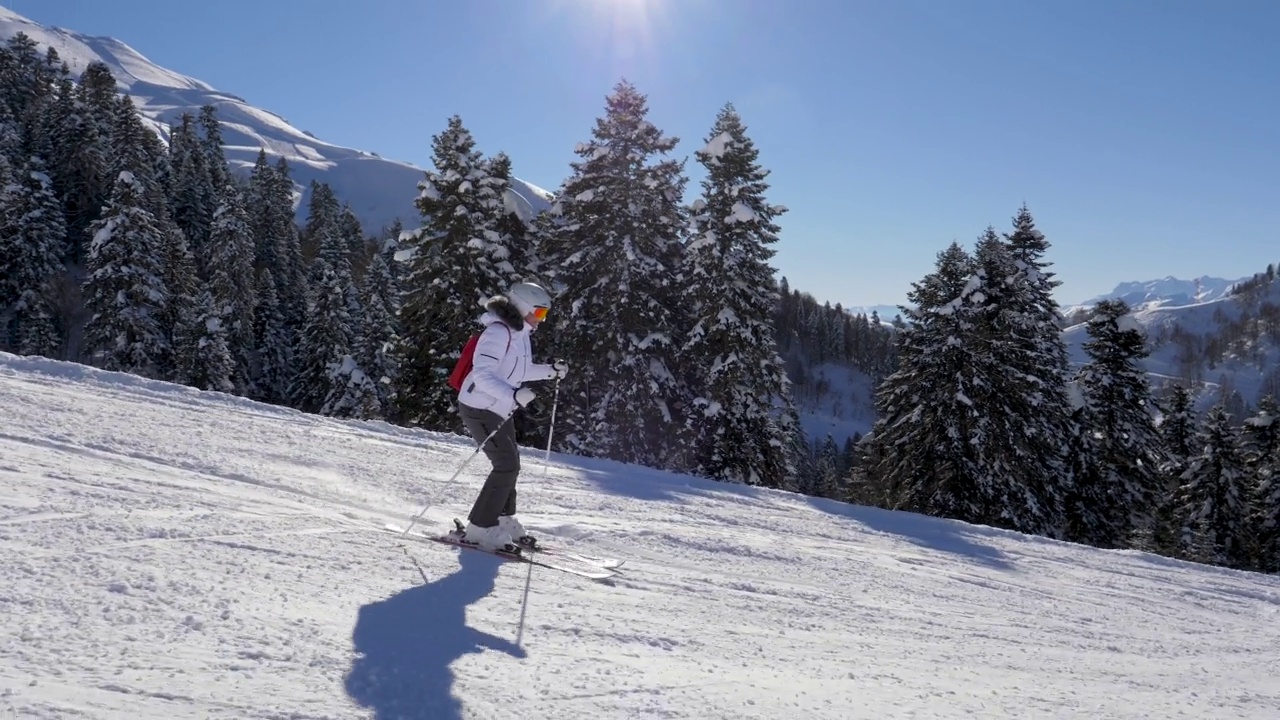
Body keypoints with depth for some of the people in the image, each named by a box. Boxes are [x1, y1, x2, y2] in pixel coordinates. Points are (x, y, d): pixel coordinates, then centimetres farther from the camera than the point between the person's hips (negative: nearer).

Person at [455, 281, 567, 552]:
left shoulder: (519, 332, 9)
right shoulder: (498, 332, -22)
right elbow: (482, 374, -30)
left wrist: (550, 370, 10)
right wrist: (514, 395, -41)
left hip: (499, 409, 10)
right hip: (479, 409, -10)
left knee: (510, 463, 16)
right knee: (507, 465, -12)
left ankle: (503, 519, 31)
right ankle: (479, 529, -5)